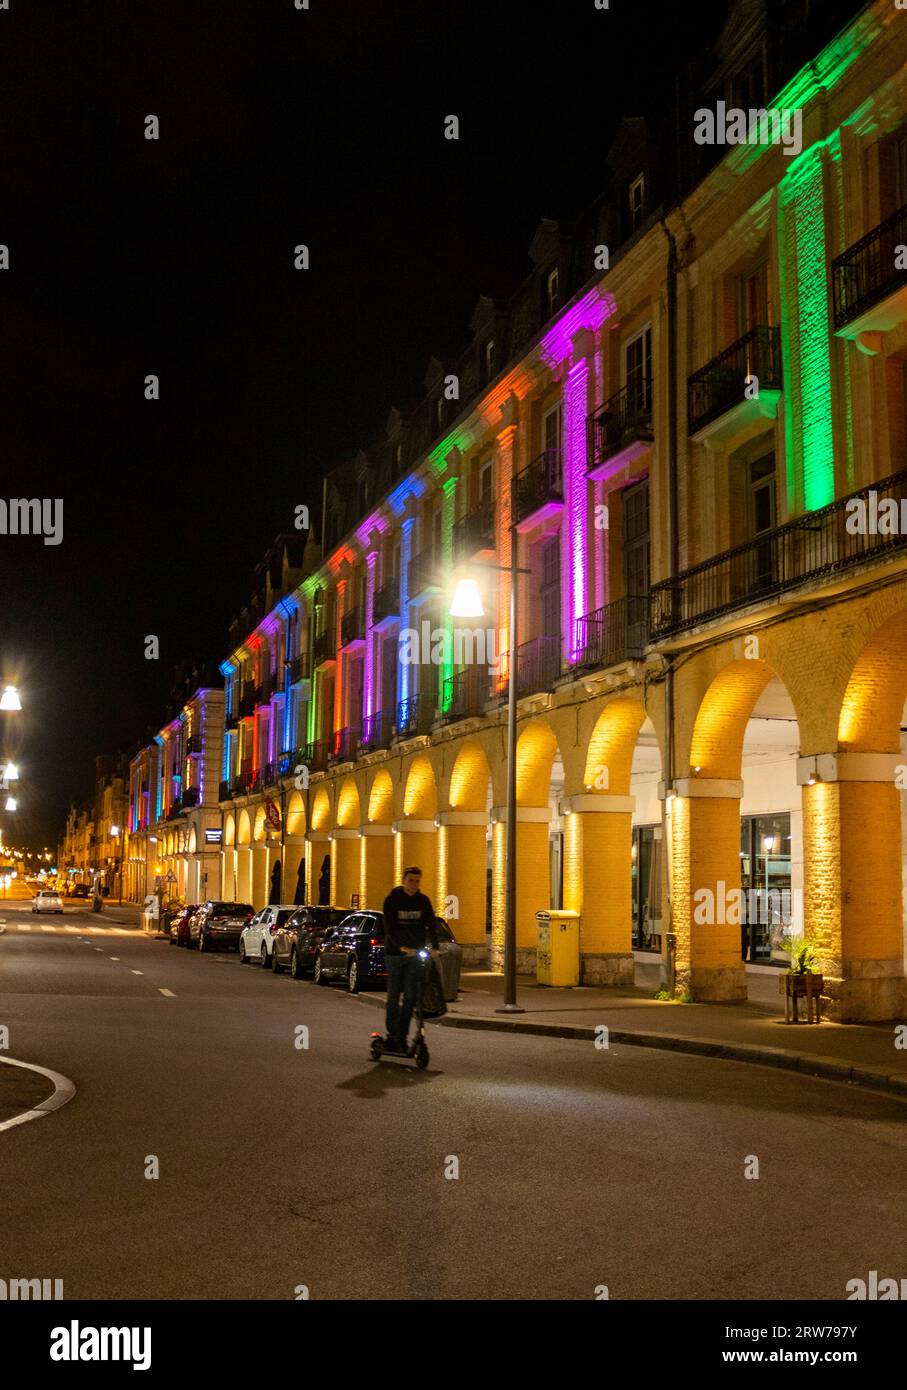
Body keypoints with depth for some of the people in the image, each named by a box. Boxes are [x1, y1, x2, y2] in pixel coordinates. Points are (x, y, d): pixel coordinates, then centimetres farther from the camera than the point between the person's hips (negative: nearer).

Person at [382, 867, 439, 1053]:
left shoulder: (423, 901, 5)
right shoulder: (392, 900, -5)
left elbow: (431, 924, -2)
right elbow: (389, 927, -15)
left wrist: (434, 947, -18)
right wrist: (402, 947, -29)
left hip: (415, 954, 2)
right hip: (394, 953, -2)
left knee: (411, 996, -2)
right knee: (393, 996, 2)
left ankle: (401, 1036, 5)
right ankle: (392, 1035, 10)